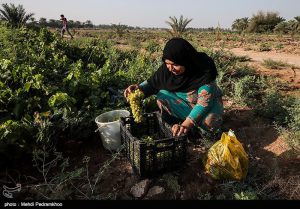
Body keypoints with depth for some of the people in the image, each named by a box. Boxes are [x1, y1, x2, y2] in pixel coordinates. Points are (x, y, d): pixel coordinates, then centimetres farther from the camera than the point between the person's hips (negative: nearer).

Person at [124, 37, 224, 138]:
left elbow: (205, 100, -34)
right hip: (184, 101, 3)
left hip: (209, 102, -3)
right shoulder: (166, 68, -21)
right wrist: (139, 88, -34)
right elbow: (152, 83, -11)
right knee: (162, 96, -25)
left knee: (209, 122, -34)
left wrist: (188, 123, -46)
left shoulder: (204, 69, -31)